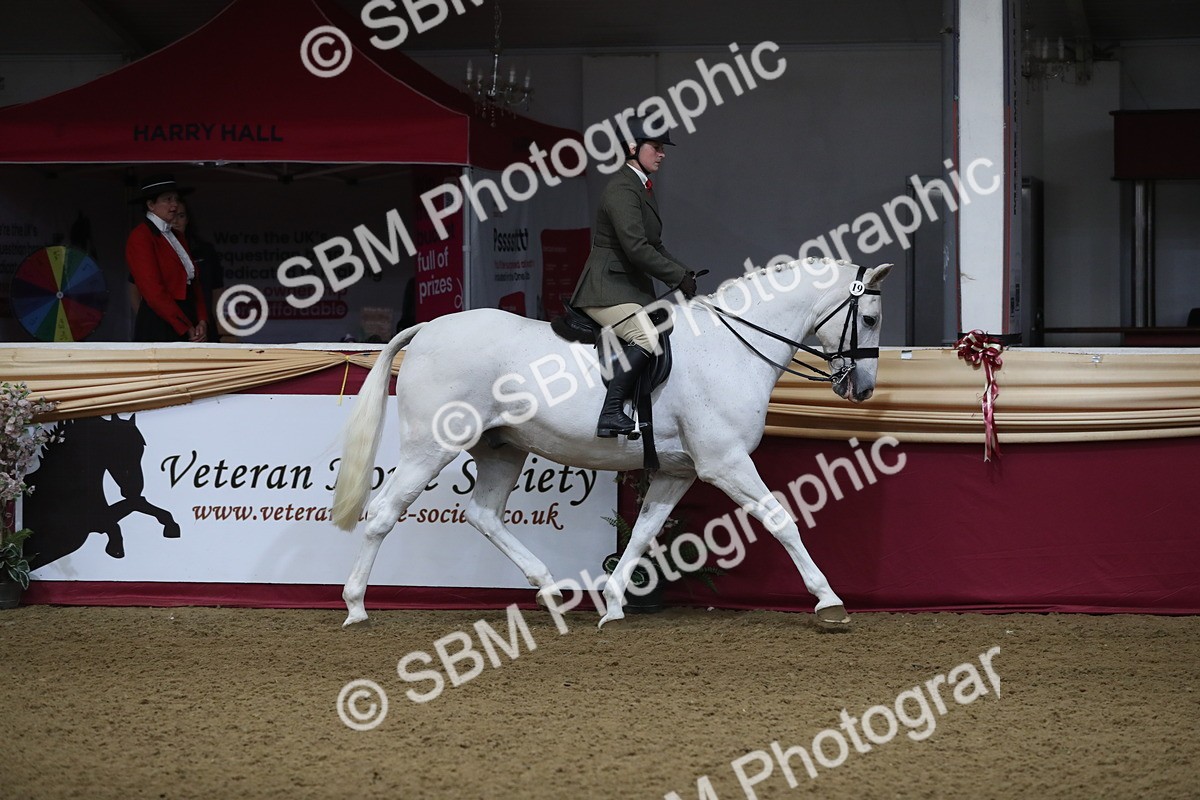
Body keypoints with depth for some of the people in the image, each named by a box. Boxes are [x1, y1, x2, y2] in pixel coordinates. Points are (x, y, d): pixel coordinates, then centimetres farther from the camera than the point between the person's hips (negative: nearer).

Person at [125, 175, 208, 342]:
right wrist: (186, 328, -14)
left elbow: (193, 284, 18)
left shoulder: (178, 239, 20)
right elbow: (153, 291, -13)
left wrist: (202, 321, 1)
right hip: (159, 330, -7)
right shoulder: (140, 237, -6)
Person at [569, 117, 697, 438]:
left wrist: (683, 272, 7)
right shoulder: (622, 189, -14)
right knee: (646, 338, -30)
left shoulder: (642, 188, 18)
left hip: (633, 288, 11)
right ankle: (611, 414, -32)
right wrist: (679, 277, -17)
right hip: (607, 288, -11)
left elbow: (653, 246, 23)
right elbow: (635, 248, -23)